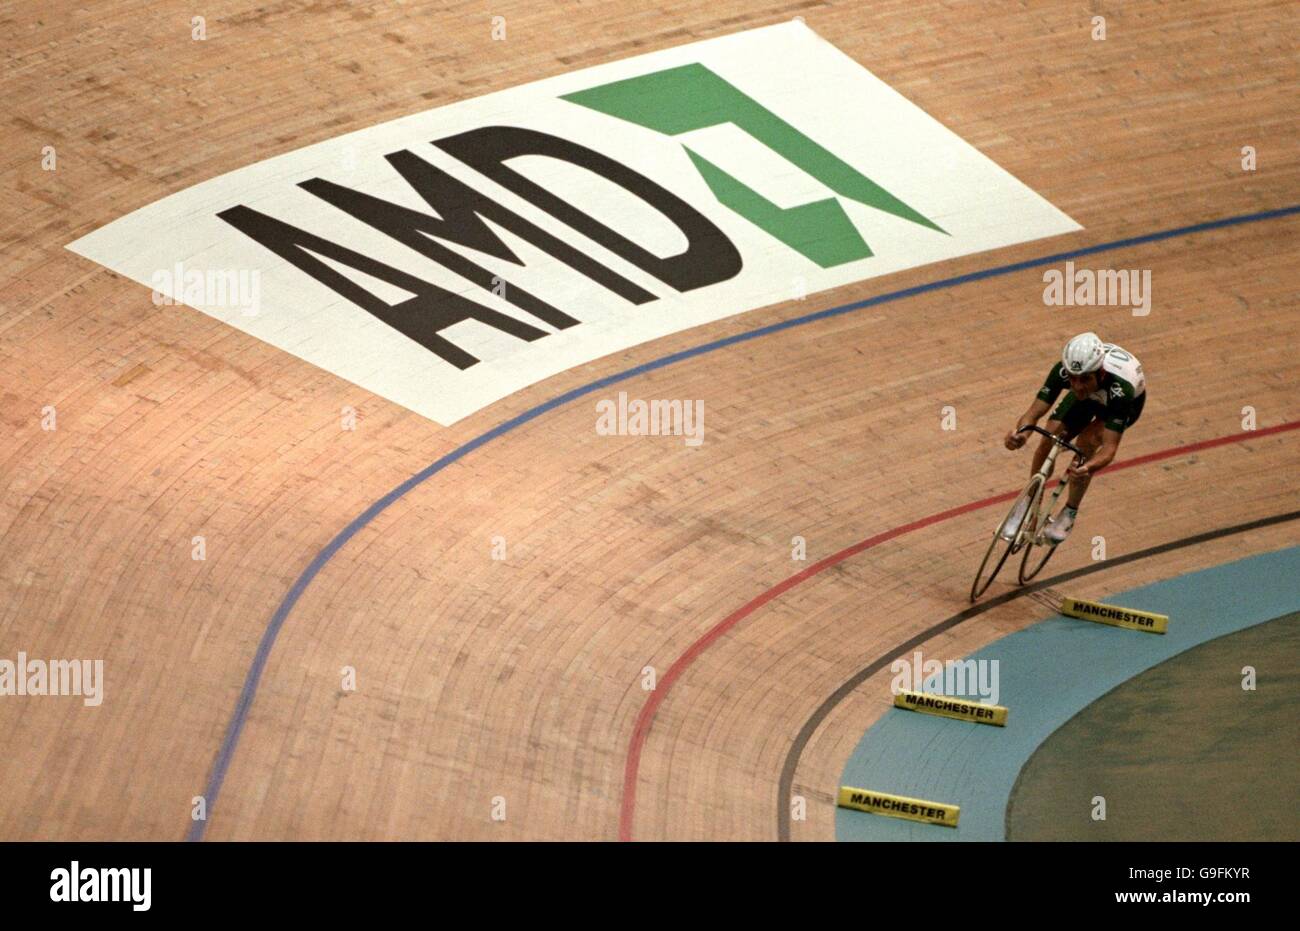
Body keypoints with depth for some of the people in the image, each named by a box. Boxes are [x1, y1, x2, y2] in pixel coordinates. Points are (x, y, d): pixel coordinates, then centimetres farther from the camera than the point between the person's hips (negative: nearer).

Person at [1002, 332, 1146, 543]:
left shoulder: (1120, 388, -45)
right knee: (1049, 440, -18)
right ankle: (1029, 502, 7)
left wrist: (1088, 468, -68)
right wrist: (1020, 433, -60)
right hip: (1088, 397, 3)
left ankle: (1070, 513, -7)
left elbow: (1109, 447, -47)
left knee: (1086, 442, -28)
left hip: (1130, 401, -3)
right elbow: (1034, 413, -36)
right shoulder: (1063, 370, -37)